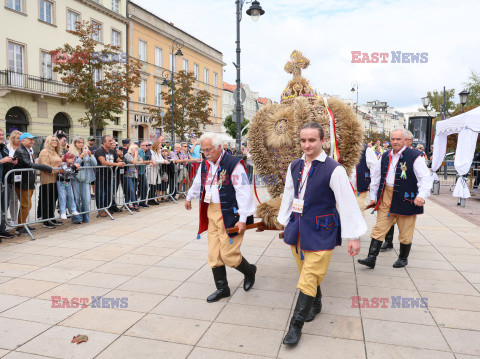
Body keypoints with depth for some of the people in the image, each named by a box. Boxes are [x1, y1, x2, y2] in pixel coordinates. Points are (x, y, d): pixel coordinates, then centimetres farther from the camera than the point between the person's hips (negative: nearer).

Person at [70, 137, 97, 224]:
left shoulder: (87, 151, 12)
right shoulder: (71, 153, 1)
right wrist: (81, 156, -20)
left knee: (86, 199, 0)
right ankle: (77, 218, 8)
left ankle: (86, 218, 11)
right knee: (76, 198, -2)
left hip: (85, 178, 3)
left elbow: (95, 163, 5)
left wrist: (90, 155, -9)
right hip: (75, 178, -3)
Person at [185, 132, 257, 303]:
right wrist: (189, 198, 45)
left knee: (228, 254, -6)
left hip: (230, 215, -7)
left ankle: (249, 271, 25)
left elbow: (243, 192, -16)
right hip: (212, 213, 7)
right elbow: (197, 183, 30)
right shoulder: (205, 165, 10)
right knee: (214, 255, 7)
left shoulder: (234, 164, -13)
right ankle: (222, 288, 24)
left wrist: (243, 219, -19)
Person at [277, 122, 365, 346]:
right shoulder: (294, 167, 4)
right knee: (306, 274, 20)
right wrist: (284, 222, 21)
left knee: (308, 280, -3)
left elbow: (348, 202, -12)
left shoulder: (333, 170, -14)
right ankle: (316, 304, 45)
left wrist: (354, 236, -11)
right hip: (297, 230, 6)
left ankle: (296, 326, 11)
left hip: (320, 232, -5)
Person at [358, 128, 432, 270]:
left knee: (405, 231, 9)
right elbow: (376, 177, 18)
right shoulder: (385, 157, 10)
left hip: (406, 198, -4)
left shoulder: (414, 156, -8)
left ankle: (403, 258, 28)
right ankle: (371, 258, 4)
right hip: (386, 197, 5)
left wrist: (422, 195, -28)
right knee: (379, 228, 1)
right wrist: (373, 196, 17)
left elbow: (425, 178, -13)